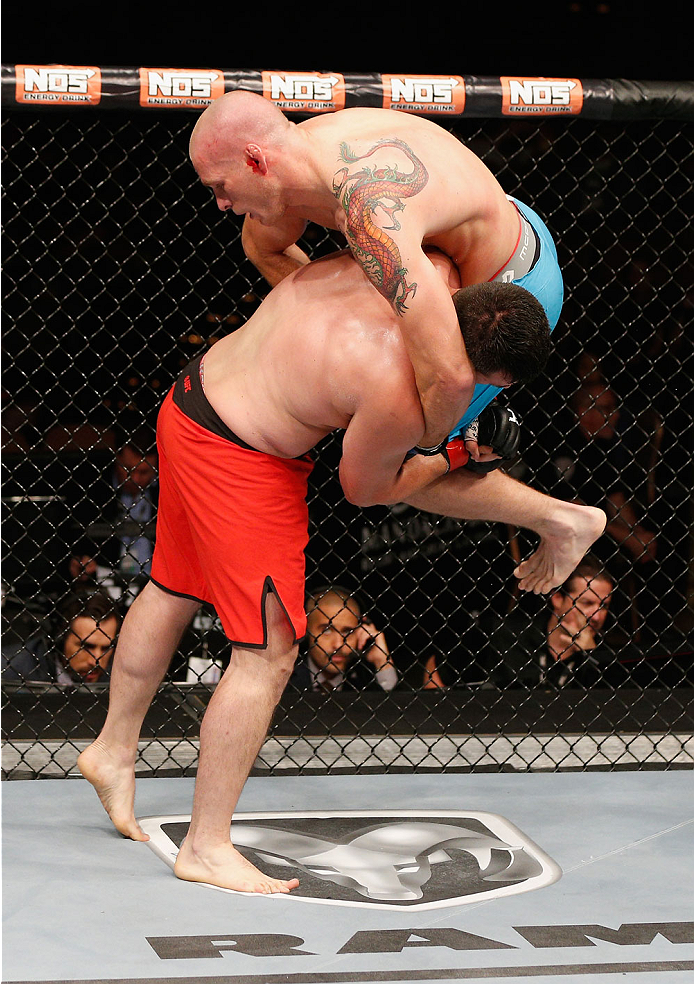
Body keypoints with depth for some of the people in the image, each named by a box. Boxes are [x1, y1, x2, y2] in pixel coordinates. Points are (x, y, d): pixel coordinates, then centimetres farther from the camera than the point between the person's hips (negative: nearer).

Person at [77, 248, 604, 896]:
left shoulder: (429, 263, -8)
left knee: (172, 591, 28)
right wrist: (457, 454, 5)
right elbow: (366, 488, -11)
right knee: (269, 653, -2)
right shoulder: (400, 395, -29)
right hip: (240, 466, -11)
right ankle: (205, 848, 6)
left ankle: (114, 750, 49)